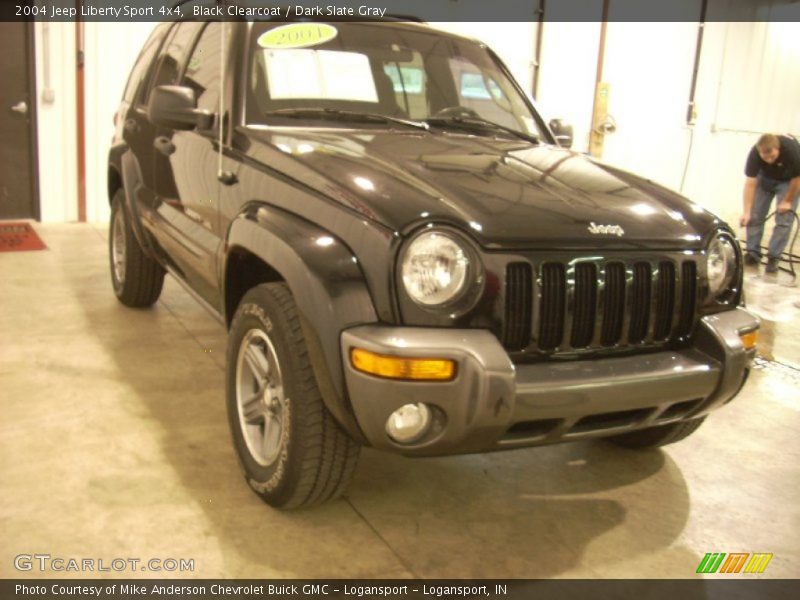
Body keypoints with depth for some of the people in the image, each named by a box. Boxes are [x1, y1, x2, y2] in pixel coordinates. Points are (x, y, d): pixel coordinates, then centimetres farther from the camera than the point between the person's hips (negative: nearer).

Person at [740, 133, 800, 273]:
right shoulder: (754, 154, -32)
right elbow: (750, 183, -28)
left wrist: (787, 201, -13)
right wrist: (746, 212, -30)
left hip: (788, 181, -2)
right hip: (765, 178, 3)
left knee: (784, 220, -10)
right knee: (754, 216, -3)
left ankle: (773, 258, -7)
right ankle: (753, 253, 6)